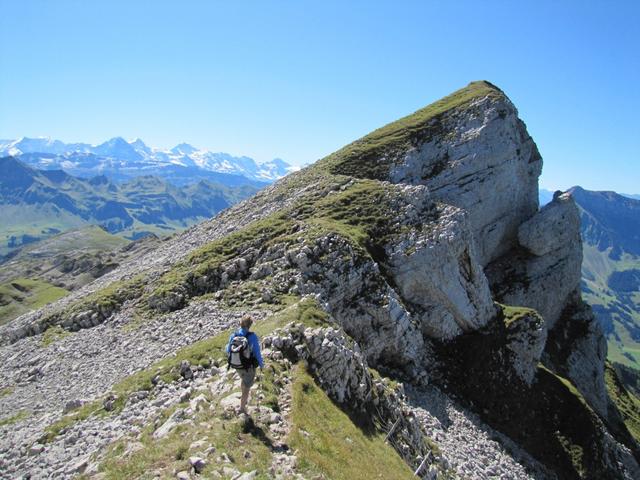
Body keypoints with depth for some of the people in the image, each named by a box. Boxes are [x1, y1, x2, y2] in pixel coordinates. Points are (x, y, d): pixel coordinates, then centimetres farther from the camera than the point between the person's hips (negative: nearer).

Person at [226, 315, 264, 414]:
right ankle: (242, 408, 30)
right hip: (249, 367, -4)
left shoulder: (233, 335, -16)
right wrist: (261, 364, 0)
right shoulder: (252, 336, -28)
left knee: (243, 378, 36)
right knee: (247, 386, 20)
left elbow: (228, 350, -1)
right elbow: (257, 353, -19)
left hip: (236, 365, 4)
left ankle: (244, 396, 55)